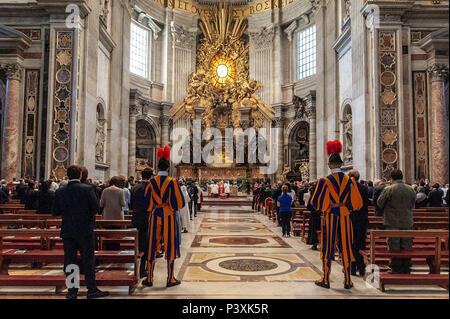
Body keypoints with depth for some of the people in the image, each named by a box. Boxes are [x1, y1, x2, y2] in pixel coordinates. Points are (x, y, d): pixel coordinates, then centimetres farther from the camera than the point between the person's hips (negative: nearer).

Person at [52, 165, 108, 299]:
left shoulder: (60, 192, -2)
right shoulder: (88, 189, -11)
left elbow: (54, 212, 4)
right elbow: (96, 209, -10)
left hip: (67, 231, 3)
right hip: (85, 231, -3)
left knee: (69, 261, 10)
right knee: (88, 260, 4)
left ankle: (72, 291, 15)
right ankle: (92, 290, 7)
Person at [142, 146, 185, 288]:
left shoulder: (151, 182, -1)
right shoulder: (172, 182, -9)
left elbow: (145, 203, 2)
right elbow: (180, 202, -8)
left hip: (154, 216, 3)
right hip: (168, 217, -2)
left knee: (152, 246, 10)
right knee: (170, 246, 6)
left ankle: (149, 278, 17)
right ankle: (170, 279, 11)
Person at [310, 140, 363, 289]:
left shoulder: (325, 181, -10)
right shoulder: (349, 180, -1)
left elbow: (317, 203, -8)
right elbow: (356, 202, 2)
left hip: (330, 216, -2)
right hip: (345, 216, 3)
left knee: (328, 246, 6)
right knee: (345, 246, 10)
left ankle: (326, 280, 13)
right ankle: (348, 281, 15)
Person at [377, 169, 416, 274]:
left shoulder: (388, 189, -12)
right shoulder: (410, 189, 2)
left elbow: (379, 203, -4)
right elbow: (413, 205, 13)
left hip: (393, 223, -4)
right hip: (407, 222, 4)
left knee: (394, 247, 4)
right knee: (407, 247, 12)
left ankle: (396, 270, 9)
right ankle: (406, 269, 20)